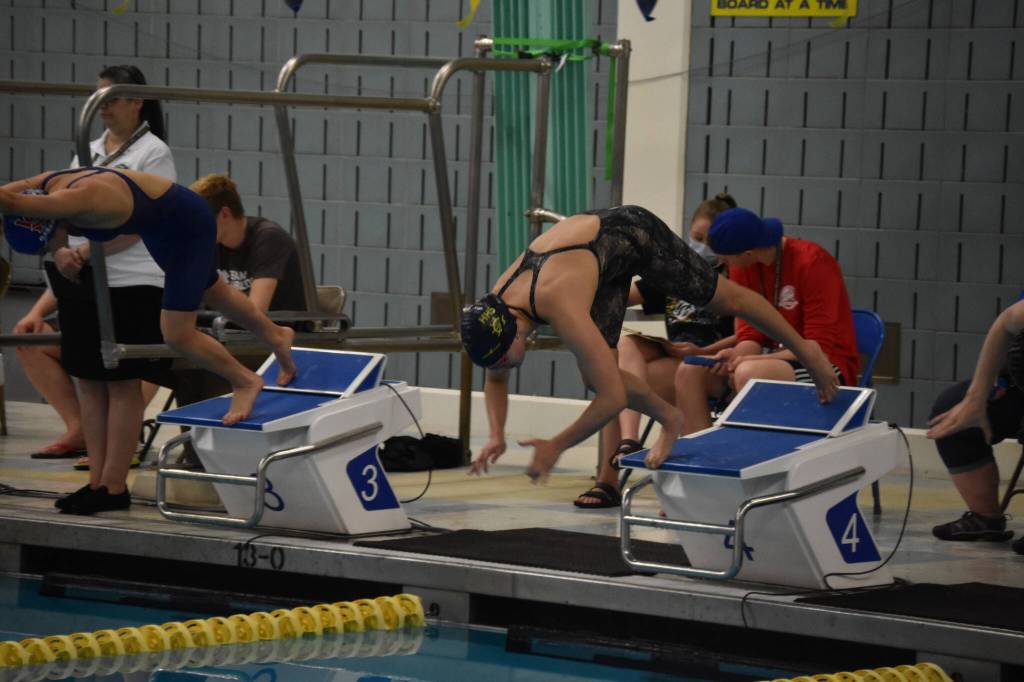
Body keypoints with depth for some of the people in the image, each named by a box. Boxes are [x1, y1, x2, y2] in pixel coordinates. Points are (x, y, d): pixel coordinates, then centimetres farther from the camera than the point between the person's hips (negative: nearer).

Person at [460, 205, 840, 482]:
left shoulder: (560, 306, -43)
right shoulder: (493, 313, -22)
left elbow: (614, 397, -41)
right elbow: (494, 381, -1)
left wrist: (556, 446, -37)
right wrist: (496, 436, -17)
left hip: (634, 232, -6)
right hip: (600, 246, 6)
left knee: (728, 300, 13)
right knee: (595, 376, 0)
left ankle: (804, 350, 36)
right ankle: (669, 420, 25)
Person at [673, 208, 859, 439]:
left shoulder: (813, 262, -18)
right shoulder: (743, 267, 2)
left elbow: (819, 348, -19)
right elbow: (750, 334, 3)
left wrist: (751, 359, -26)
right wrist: (736, 355, -22)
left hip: (825, 366, -7)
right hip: (776, 358, 7)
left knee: (749, 373, -35)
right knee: (689, 372, -12)